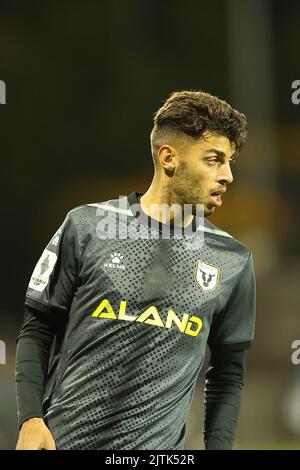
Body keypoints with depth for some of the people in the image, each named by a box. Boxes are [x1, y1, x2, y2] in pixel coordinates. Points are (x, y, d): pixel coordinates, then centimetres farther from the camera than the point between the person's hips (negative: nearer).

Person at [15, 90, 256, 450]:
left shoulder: (232, 262, 3)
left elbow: (228, 372, 10)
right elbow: (38, 329, 2)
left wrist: (218, 448, 0)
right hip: (61, 439, -1)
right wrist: (31, 420, -7)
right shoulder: (87, 226, -2)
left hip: (157, 447, 2)